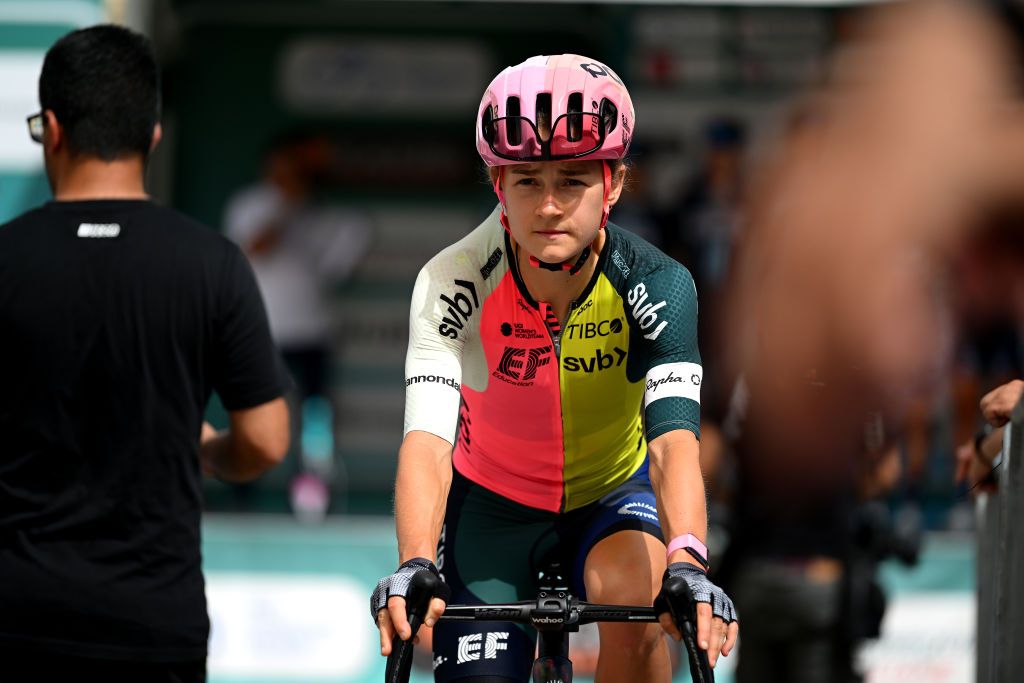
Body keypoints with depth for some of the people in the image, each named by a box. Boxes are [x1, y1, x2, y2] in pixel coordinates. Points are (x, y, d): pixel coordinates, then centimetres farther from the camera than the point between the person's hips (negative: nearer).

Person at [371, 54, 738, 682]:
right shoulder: (454, 282, -28)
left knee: (633, 602, -32)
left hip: (614, 492, -1)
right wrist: (414, 567, -57)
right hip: (493, 504, 1)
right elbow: (426, 440, -38)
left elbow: (674, 441, -39)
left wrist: (687, 565, -59)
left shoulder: (657, 286, -27)